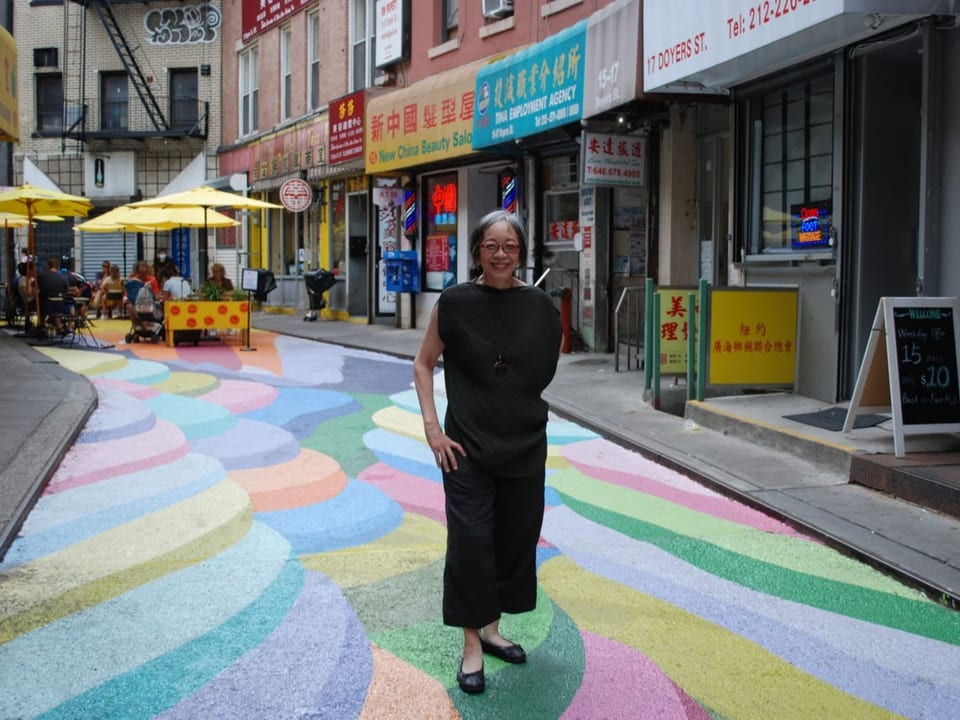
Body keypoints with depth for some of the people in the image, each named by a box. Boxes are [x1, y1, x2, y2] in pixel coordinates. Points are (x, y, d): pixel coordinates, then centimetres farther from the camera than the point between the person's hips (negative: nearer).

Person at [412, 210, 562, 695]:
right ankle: (471, 646, 11)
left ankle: (491, 629, 31)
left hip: (525, 446, 3)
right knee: (469, 541, -2)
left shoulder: (539, 306, -1)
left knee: (516, 537, 12)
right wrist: (432, 427, -8)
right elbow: (424, 363, 0)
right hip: (467, 445, -3)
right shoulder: (455, 302, -7)